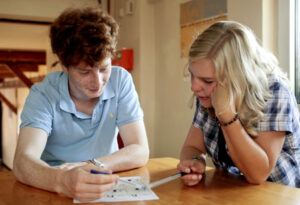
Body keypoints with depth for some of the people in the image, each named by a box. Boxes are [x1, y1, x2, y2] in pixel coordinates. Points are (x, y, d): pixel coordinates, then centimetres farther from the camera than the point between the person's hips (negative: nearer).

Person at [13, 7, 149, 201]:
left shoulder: (121, 80, -9)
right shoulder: (43, 95, -13)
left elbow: (140, 151, -12)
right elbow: (22, 162, -26)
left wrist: (92, 165, -28)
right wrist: (62, 180, -46)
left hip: (107, 190, 0)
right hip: (54, 192, 0)